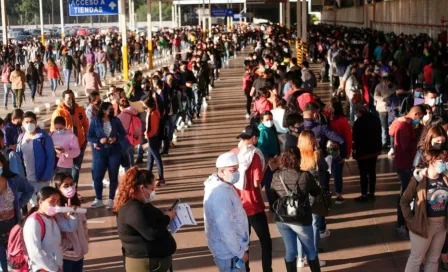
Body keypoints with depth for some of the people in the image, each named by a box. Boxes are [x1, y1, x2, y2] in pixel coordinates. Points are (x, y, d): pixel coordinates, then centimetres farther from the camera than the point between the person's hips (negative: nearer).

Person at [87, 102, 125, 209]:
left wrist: (116, 138, -13)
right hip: (100, 152, -1)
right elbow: (89, 136, -2)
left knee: (113, 176, 5)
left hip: (114, 151, 1)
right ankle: (98, 200, 13)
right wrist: (99, 140, -17)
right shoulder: (95, 121, -2)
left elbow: (123, 134, 6)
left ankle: (111, 200, 15)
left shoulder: (116, 120, 2)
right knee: (97, 176, -2)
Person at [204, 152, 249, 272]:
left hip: (231, 248, 10)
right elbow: (226, 229, -28)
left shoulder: (223, 186, 4)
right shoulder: (220, 194, -29)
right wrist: (240, 252, -19)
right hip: (228, 252, -10)